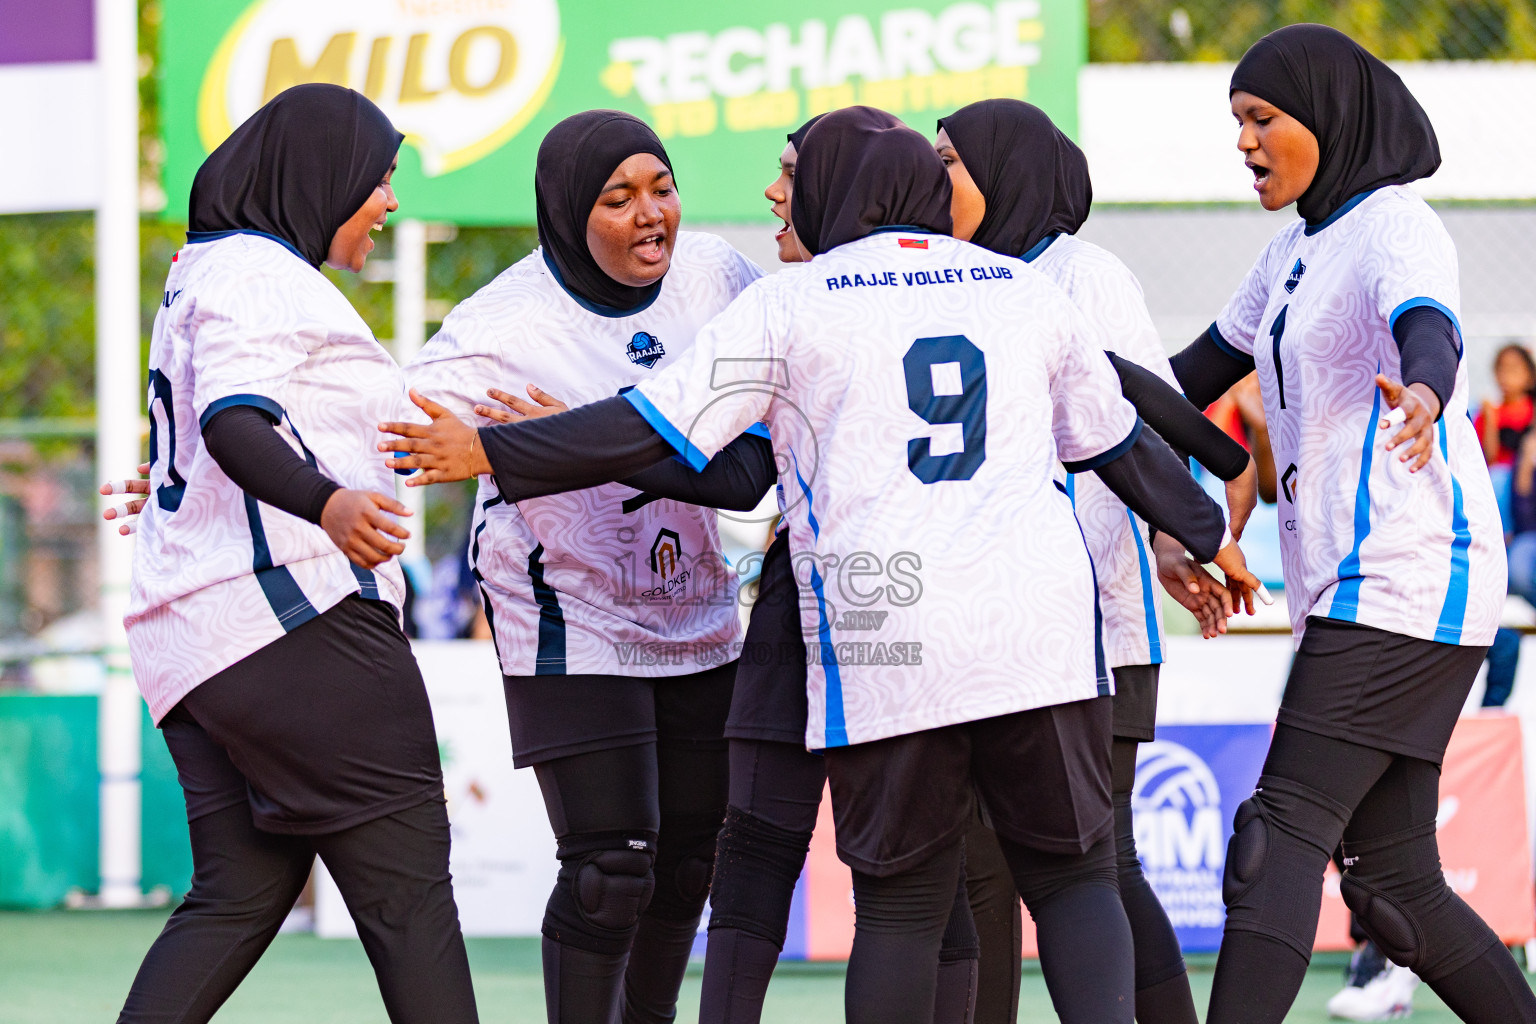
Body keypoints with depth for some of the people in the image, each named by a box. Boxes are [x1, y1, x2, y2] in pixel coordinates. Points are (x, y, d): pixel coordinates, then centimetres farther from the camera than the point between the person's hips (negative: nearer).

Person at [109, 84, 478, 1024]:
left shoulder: (202, 274, 26)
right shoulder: (259, 276, -7)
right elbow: (233, 424, -24)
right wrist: (328, 503, -42)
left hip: (193, 645, 10)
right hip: (290, 603, -10)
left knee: (241, 892, 4)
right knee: (406, 883, -11)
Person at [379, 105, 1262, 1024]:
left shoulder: (790, 303, 5)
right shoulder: (1026, 292, 16)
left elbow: (655, 429, 1)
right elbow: (1119, 440, 28)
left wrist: (491, 454, 9)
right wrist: (1211, 533, 43)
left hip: (884, 647, -2)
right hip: (1040, 625, 2)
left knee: (901, 901, 6)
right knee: (1073, 875, 8)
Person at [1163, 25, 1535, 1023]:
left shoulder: (1393, 226, -9)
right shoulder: (1297, 247, 19)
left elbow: (1431, 328, -31)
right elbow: (1208, 364, 33)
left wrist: (1422, 392, -53)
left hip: (1410, 580, -9)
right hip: (1347, 592, 9)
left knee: (1284, 832, -15)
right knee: (1392, 879, 5)